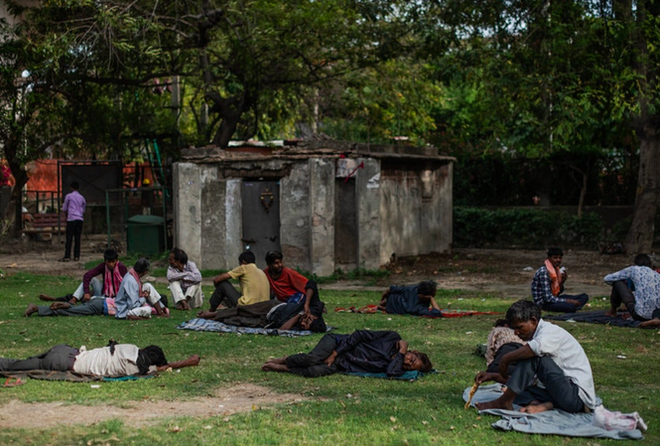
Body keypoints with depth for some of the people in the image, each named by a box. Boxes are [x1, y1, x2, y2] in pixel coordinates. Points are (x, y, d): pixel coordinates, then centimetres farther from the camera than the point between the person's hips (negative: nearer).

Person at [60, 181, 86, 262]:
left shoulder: (68, 196, 0)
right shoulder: (82, 198, 12)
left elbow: (64, 209, 5)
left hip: (71, 219, -4)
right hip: (80, 219, 4)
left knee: (69, 238, -5)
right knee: (77, 238, 5)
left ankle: (67, 256, -10)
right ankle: (77, 256, 4)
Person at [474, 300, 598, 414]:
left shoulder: (551, 331, -9)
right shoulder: (536, 337, 19)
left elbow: (537, 348, -35)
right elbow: (529, 379, 20)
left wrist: (506, 359, -22)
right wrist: (494, 376, 11)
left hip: (577, 394, -10)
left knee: (533, 357, -22)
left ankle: (504, 401, -15)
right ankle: (544, 405, -20)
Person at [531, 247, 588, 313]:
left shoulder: (556, 269, 8)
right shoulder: (543, 272, -20)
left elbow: (557, 292, 12)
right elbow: (548, 298, -24)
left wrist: (562, 281, -7)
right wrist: (568, 301, -21)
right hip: (544, 303, -10)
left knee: (584, 297, 3)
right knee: (570, 306, -35)